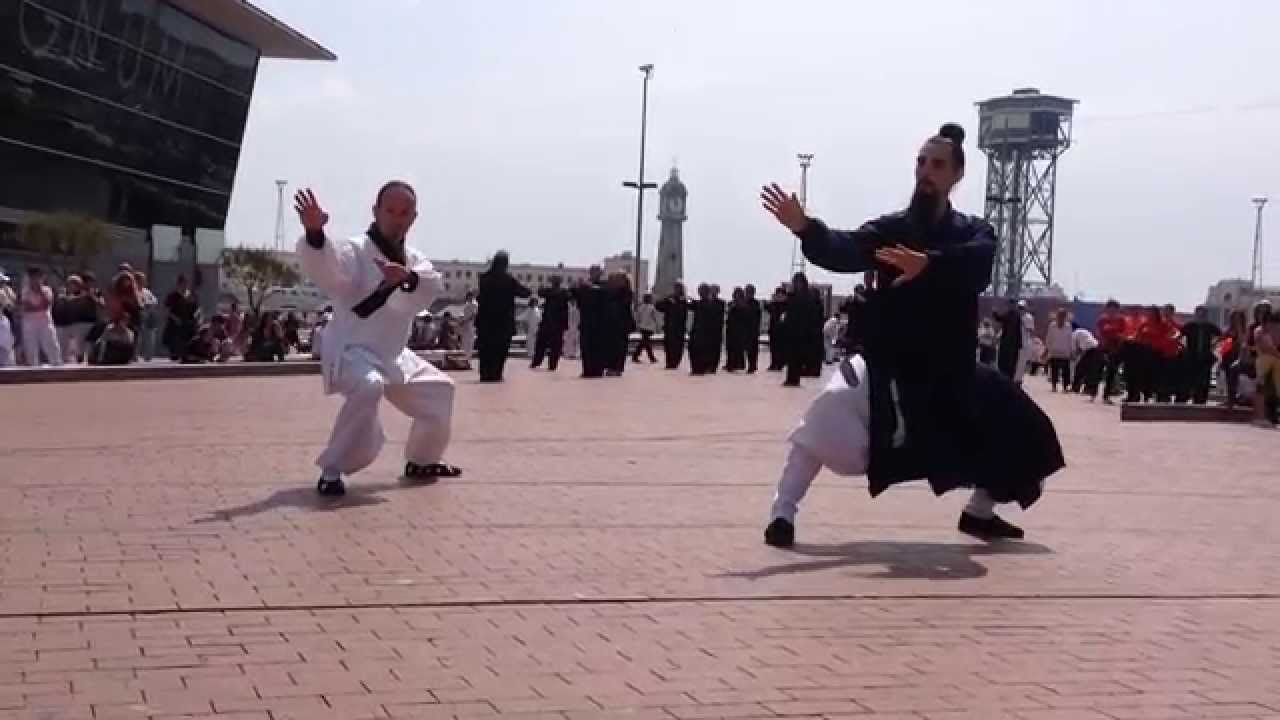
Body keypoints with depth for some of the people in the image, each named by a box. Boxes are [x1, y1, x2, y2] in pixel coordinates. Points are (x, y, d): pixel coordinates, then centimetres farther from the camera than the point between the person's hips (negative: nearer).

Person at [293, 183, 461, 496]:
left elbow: (433, 286, -15)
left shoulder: (413, 260, 7)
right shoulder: (355, 251, -16)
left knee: (438, 390, 21)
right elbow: (323, 266, -39)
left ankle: (421, 461, 44)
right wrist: (314, 232, -60)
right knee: (368, 387, -39)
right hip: (350, 351, -8)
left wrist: (408, 278, -38)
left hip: (392, 355, 8)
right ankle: (332, 470, -26)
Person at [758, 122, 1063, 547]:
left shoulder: (973, 234, 0)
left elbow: (974, 265, -26)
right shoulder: (889, 230, -1)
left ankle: (980, 512, 33)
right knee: (830, 413, -27)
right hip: (887, 364, -2)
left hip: (949, 371, 3)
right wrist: (805, 228, -43)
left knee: (1018, 427, 8)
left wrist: (929, 265, -47)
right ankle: (783, 512, -17)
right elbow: (841, 252, -22)